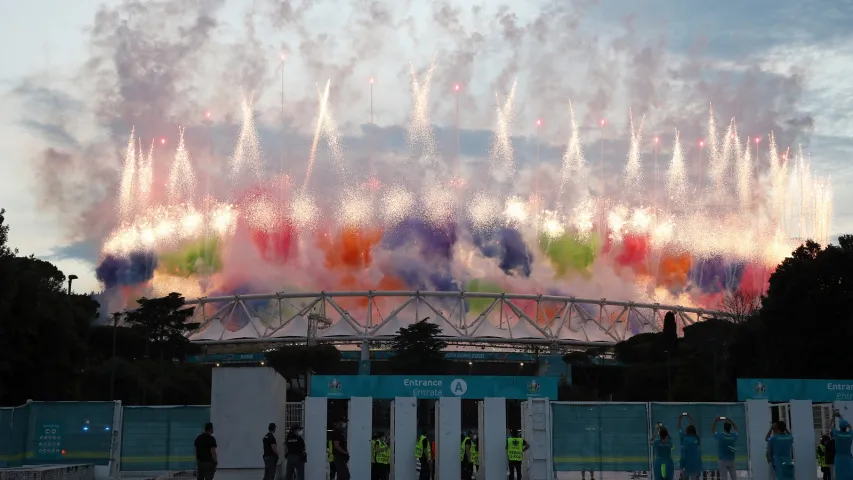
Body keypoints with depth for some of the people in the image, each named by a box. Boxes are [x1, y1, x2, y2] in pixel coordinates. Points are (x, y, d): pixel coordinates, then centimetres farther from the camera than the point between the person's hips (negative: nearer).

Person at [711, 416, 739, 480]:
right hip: (731, 460, 3)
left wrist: (715, 421, 6)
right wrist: (730, 421, 15)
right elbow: (736, 429, 17)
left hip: (722, 461, -3)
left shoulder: (720, 435, -14)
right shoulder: (734, 436, -5)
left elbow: (712, 431, 3)